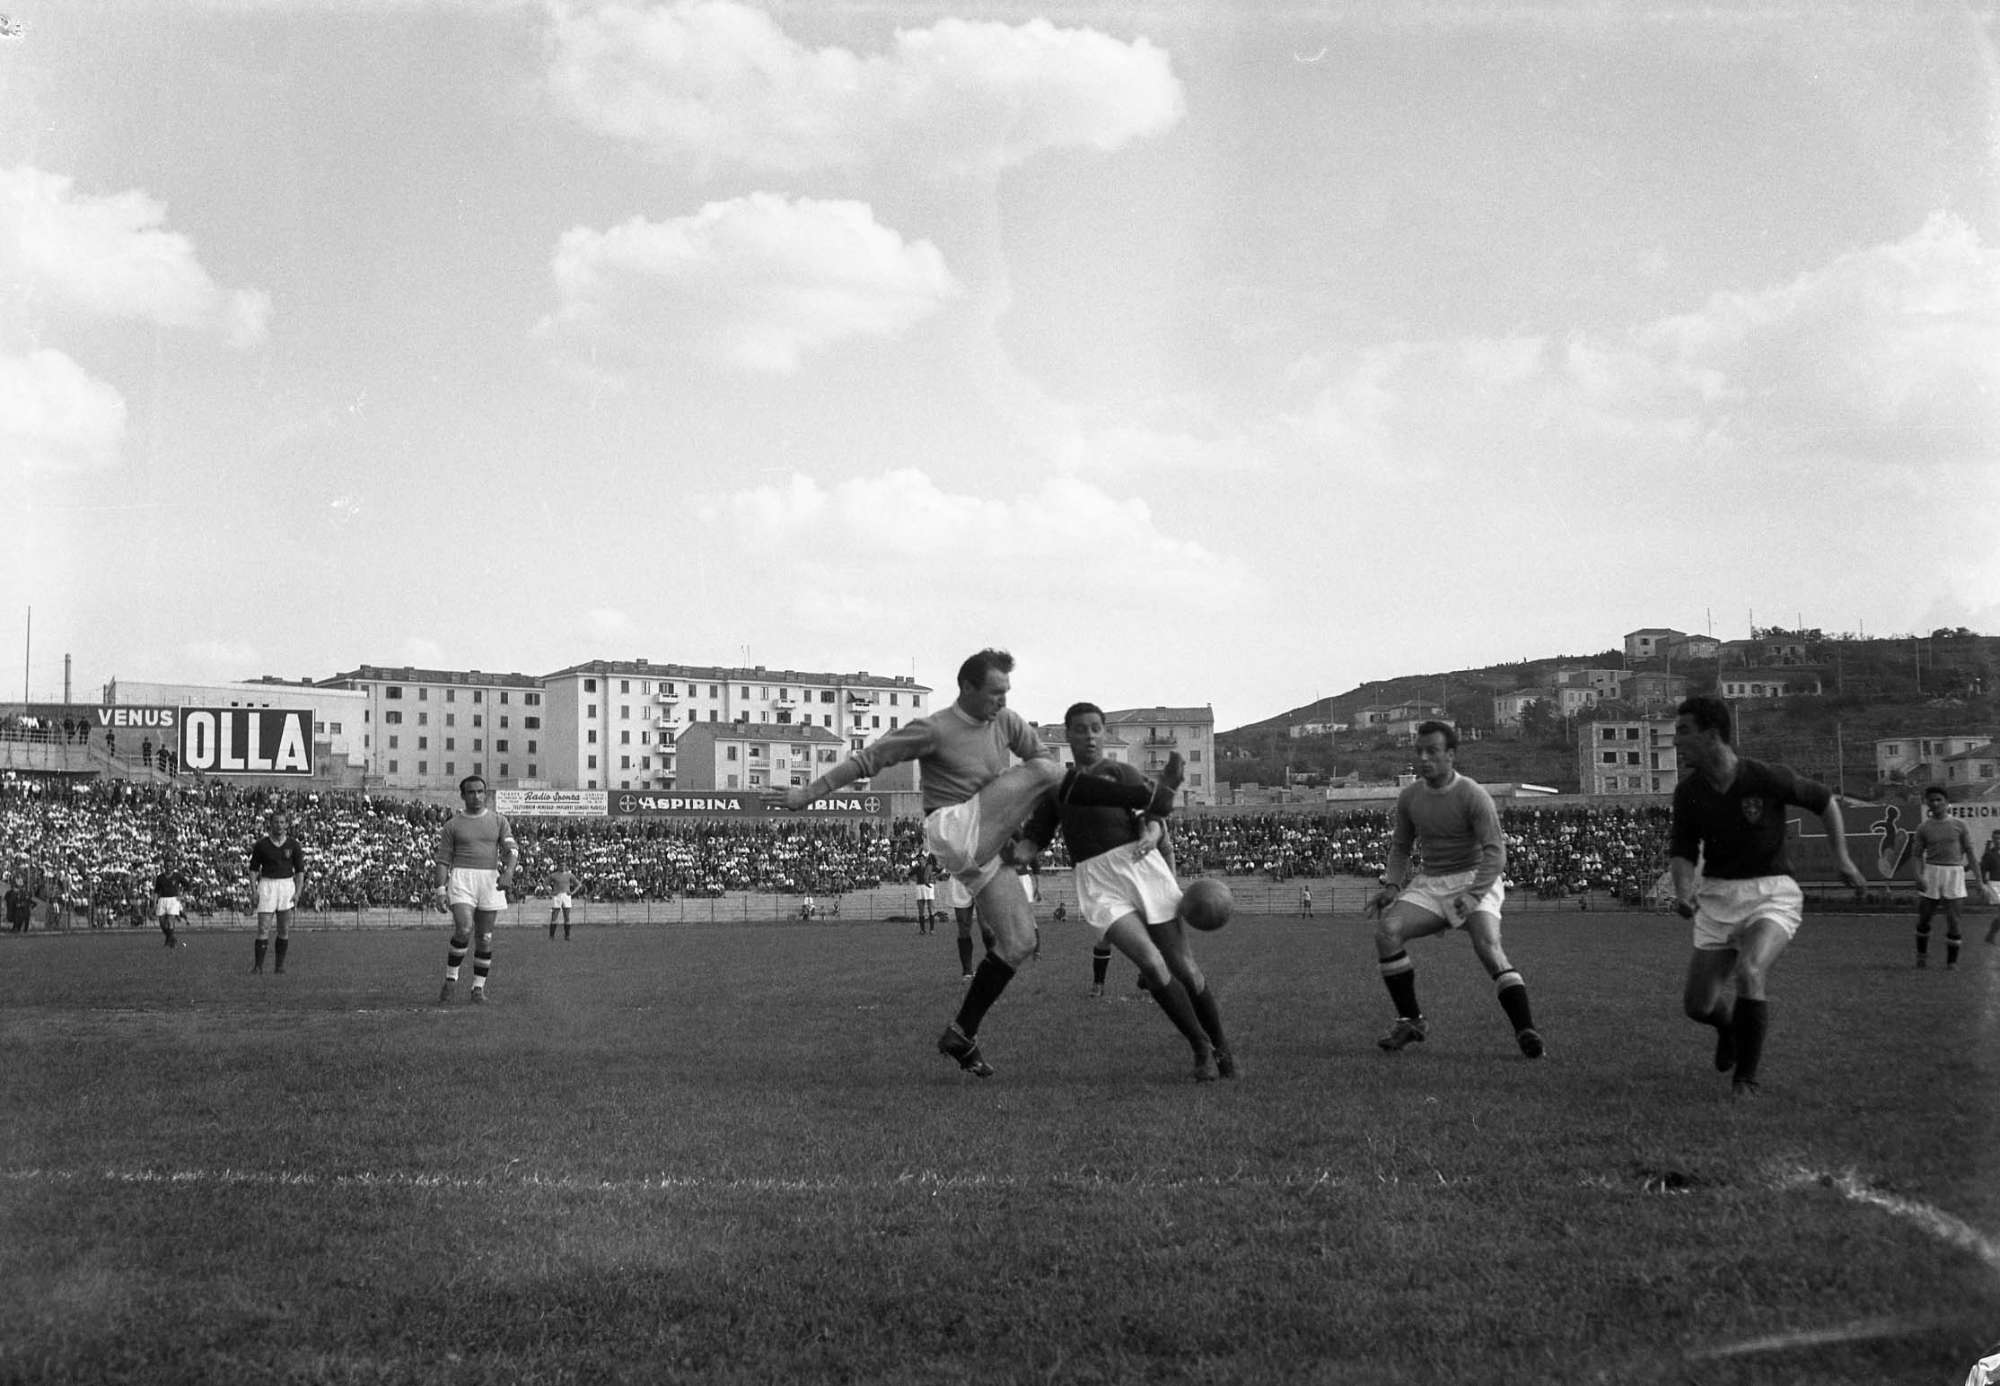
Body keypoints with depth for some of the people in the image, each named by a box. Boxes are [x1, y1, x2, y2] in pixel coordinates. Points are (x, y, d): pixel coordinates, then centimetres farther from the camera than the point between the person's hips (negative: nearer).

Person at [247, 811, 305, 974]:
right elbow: (253, 868, 5)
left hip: (287, 885, 1)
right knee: (263, 928, -7)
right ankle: (257, 965, -6)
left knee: (284, 930, 3)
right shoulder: (261, 845, 1)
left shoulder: (293, 846, 3)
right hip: (266, 885, -1)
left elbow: (300, 870, 6)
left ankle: (279, 965, 11)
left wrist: (297, 892, -3)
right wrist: (253, 891, -3)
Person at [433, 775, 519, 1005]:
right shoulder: (452, 825, 6)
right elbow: (443, 859, 7)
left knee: (485, 938, 3)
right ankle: (450, 978, -2)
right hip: (461, 877, -2)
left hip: (491, 879, 2)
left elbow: (511, 848, 0)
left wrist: (508, 872, -19)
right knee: (464, 929, -20)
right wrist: (440, 888, -5)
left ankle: (479, 988, 13)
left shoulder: (498, 820, 9)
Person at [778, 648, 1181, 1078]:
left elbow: (1046, 754, 14)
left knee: (1018, 942, 4)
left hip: (983, 848, 8)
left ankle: (960, 1035, 12)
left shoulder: (1005, 721, 7)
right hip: (953, 830, -8)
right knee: (1041, 770, -19)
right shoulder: (933, 729, -10)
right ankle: (1150, 797, -16)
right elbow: (868, 759, -7)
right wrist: (809, 792, -7)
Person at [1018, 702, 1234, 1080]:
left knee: (1184, 968, -2)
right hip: (1098, 886, 1)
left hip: (1141, 868, -1)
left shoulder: (1121, 773, 10)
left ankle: (1221, 1046, 19)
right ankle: (1201, 1048, -6)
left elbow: (1154, 816, -4)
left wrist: (1151, 835, -27)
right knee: (1150, 963, -20)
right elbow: (1034, 839, 22)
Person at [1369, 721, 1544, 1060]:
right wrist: (1392, 885, -1)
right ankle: (1411, 1021, -6)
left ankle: (1526, 1033, -27)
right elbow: (1400, 846, 17)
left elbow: (1495, 852, -19)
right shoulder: (1409, 797, 4)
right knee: (1386, 930, -19)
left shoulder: (1473, 795, -13)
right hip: (1429, 883, 5)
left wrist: (1473, 894, -32)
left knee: (1488, 946, -29)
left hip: (1474, 881, -5)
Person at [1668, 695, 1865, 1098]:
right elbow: (1682, 851, 1)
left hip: (1771, 894, -4)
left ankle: (1745, 1079, -10)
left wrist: (1842, 858, -1)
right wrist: (1684, 891, -19)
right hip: (1717, 897, 4)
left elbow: (1825, 800, 2)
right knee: (1697, 1006, 2)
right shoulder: (1688, 791, -5)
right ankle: (1728, 1025, 41)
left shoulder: (1767, 778, -15)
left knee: (1749, 973, -30)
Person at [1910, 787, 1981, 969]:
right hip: (1931, 873, 1)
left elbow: (1969, 852, 3)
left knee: (1952, 919, -4)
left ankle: (1952, 961, 4)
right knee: (1923, 918, 5)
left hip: (1954, 872, -1)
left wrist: (1977, 877, -3)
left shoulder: (1959, 825, 2)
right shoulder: (1923, 828, 5)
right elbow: (1919, 855, 4)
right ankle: (1922, 954, 26)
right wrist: (1919, 875, -12)